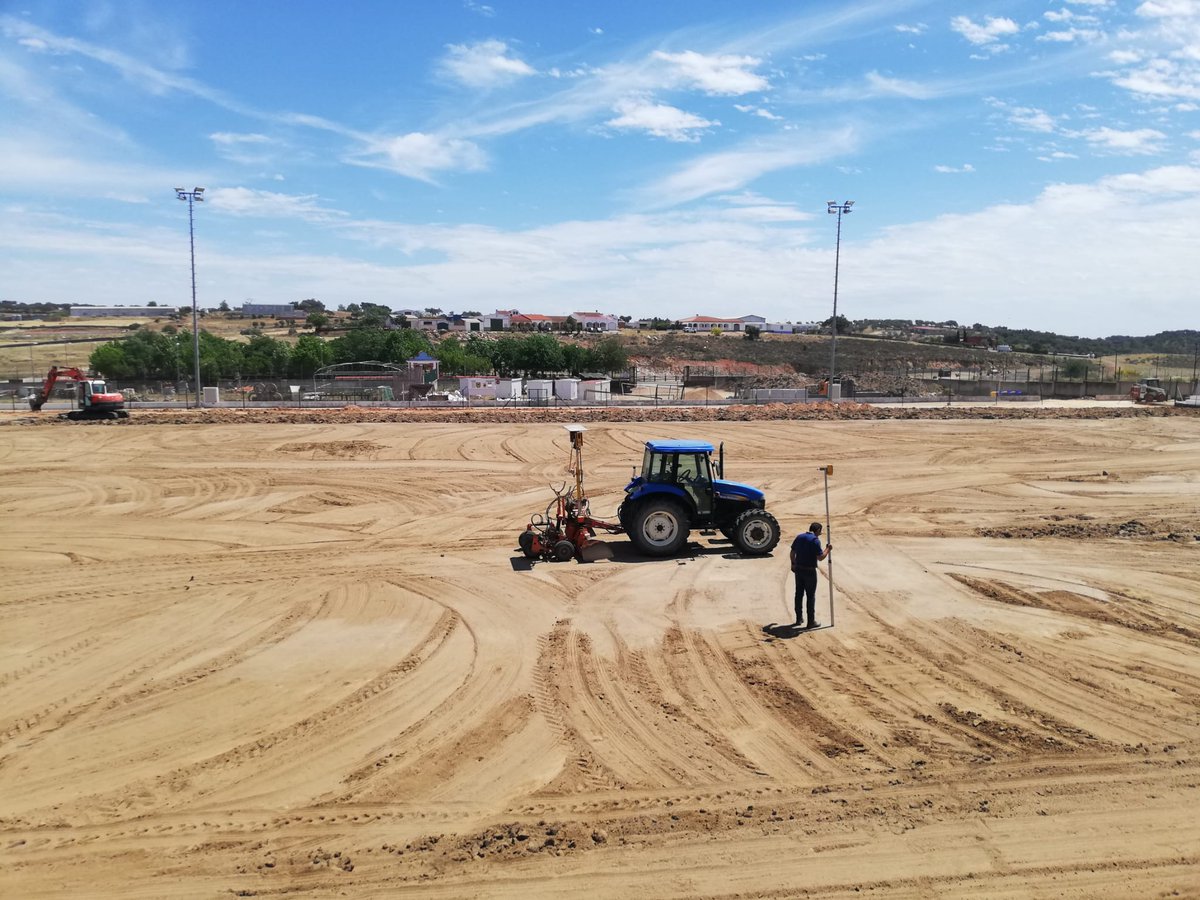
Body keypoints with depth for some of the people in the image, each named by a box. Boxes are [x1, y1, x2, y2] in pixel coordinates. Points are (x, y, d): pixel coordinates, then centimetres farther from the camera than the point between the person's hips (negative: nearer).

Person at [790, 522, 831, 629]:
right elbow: (820, 558, -18)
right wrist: (828, 549, -3)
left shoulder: (799, 537, 6)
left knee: (799, 594, 15)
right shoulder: (815, 540, -16)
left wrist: (793, 564, 28)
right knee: (811, 596, 2)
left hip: (798, 569, 6)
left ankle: (799, 618, 25)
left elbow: (792, 552, 14)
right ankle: (811, 621, 7)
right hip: (810, 571, -6)